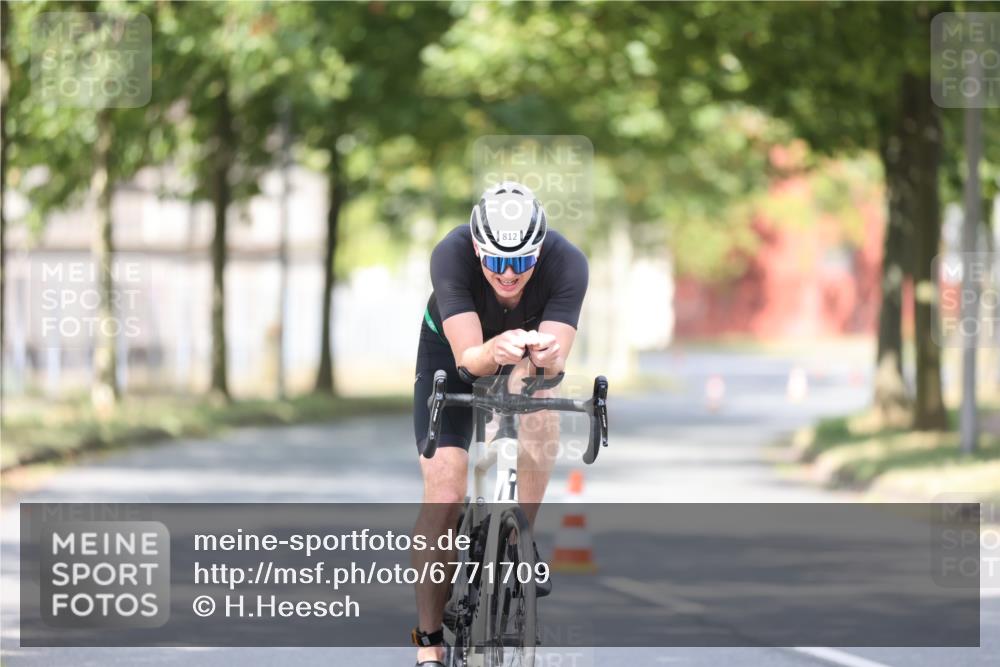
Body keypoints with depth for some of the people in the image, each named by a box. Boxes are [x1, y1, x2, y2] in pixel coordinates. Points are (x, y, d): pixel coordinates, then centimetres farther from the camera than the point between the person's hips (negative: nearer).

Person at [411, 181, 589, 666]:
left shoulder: (567, 263, -33)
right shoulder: (451, 256, -36)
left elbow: (557, 361, -39)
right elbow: (467, 357, -41)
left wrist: (545, 354, -62)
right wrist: (495, 352, -63)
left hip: (530, 349, 2)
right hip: (452, 352, -2)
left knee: (541, 420, -31)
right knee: (444, 495, -12)